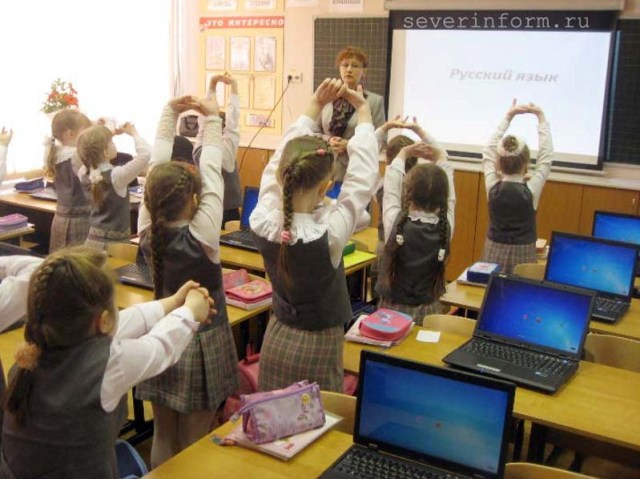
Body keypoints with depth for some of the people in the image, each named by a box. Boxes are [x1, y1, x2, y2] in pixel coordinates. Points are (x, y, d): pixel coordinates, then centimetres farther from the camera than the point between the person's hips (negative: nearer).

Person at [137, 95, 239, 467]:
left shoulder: (147, 231, -9)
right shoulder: (203, 235, -22)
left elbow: (158, 166, -5)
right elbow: (212, 169, -15)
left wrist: (169, 114, -1)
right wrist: (213, 119, -4)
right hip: (201, 344, -5)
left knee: (163, 438, 17)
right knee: (195, 446, 8)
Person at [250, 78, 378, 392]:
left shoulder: (262, 221, -18)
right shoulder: (329, 234, -28)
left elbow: (283, 155, -7)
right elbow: (363, 176, -18)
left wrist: (315, 105, -2)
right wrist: (363, 110, -7)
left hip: (277, 339, 4)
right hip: (318, 345, -4)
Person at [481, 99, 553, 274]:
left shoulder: (492, 187, -8)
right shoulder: (531, 191, -13)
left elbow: (488, 150, 5)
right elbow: (546, 156, -1)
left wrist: (508, 116, 9)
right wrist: (541, 117, 5)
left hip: (494, 252, 2)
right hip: (522, 254, -2)